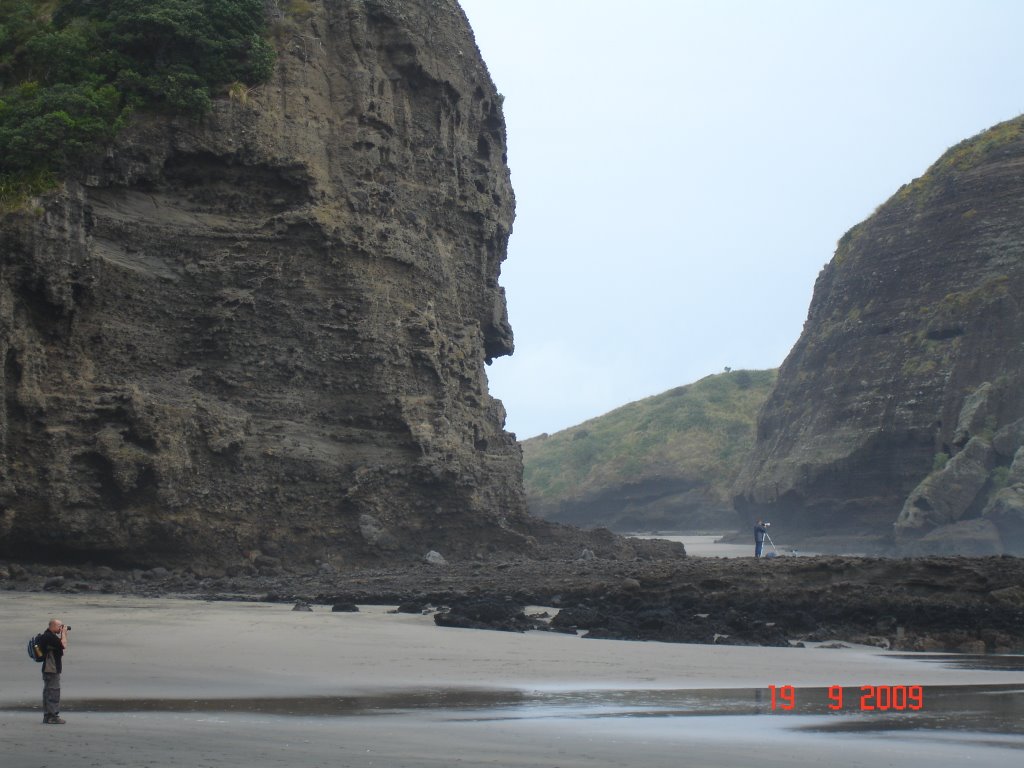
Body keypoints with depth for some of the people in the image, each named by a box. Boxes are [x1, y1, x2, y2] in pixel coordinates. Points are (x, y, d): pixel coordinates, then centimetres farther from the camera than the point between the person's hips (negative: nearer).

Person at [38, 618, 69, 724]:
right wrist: (63, 633, -12)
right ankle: (53, 716, -10)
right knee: (54, 692, -9)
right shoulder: (49, 637, -18)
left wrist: (64, 634, 9)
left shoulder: (51, 635, 15)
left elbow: (62, 645, 20)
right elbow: (63, 645, -24)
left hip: (49, 669, 11)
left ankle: (47, 716, 18)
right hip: (52, 669, -11)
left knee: (48, 692, 13)